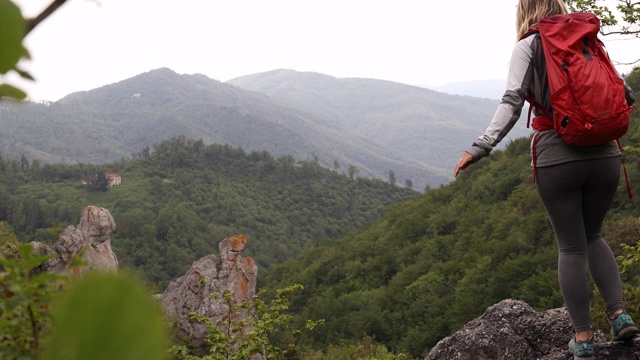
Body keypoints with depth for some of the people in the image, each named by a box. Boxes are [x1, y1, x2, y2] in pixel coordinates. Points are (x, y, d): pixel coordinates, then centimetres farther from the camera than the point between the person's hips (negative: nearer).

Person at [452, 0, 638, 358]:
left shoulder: (529, 47, 0)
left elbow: (512, 102, -13)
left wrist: (481, 147, -17)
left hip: (557, 159, -3)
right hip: (604, 155, 3)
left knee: (571, 247, 8)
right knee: (592, 236, 22)